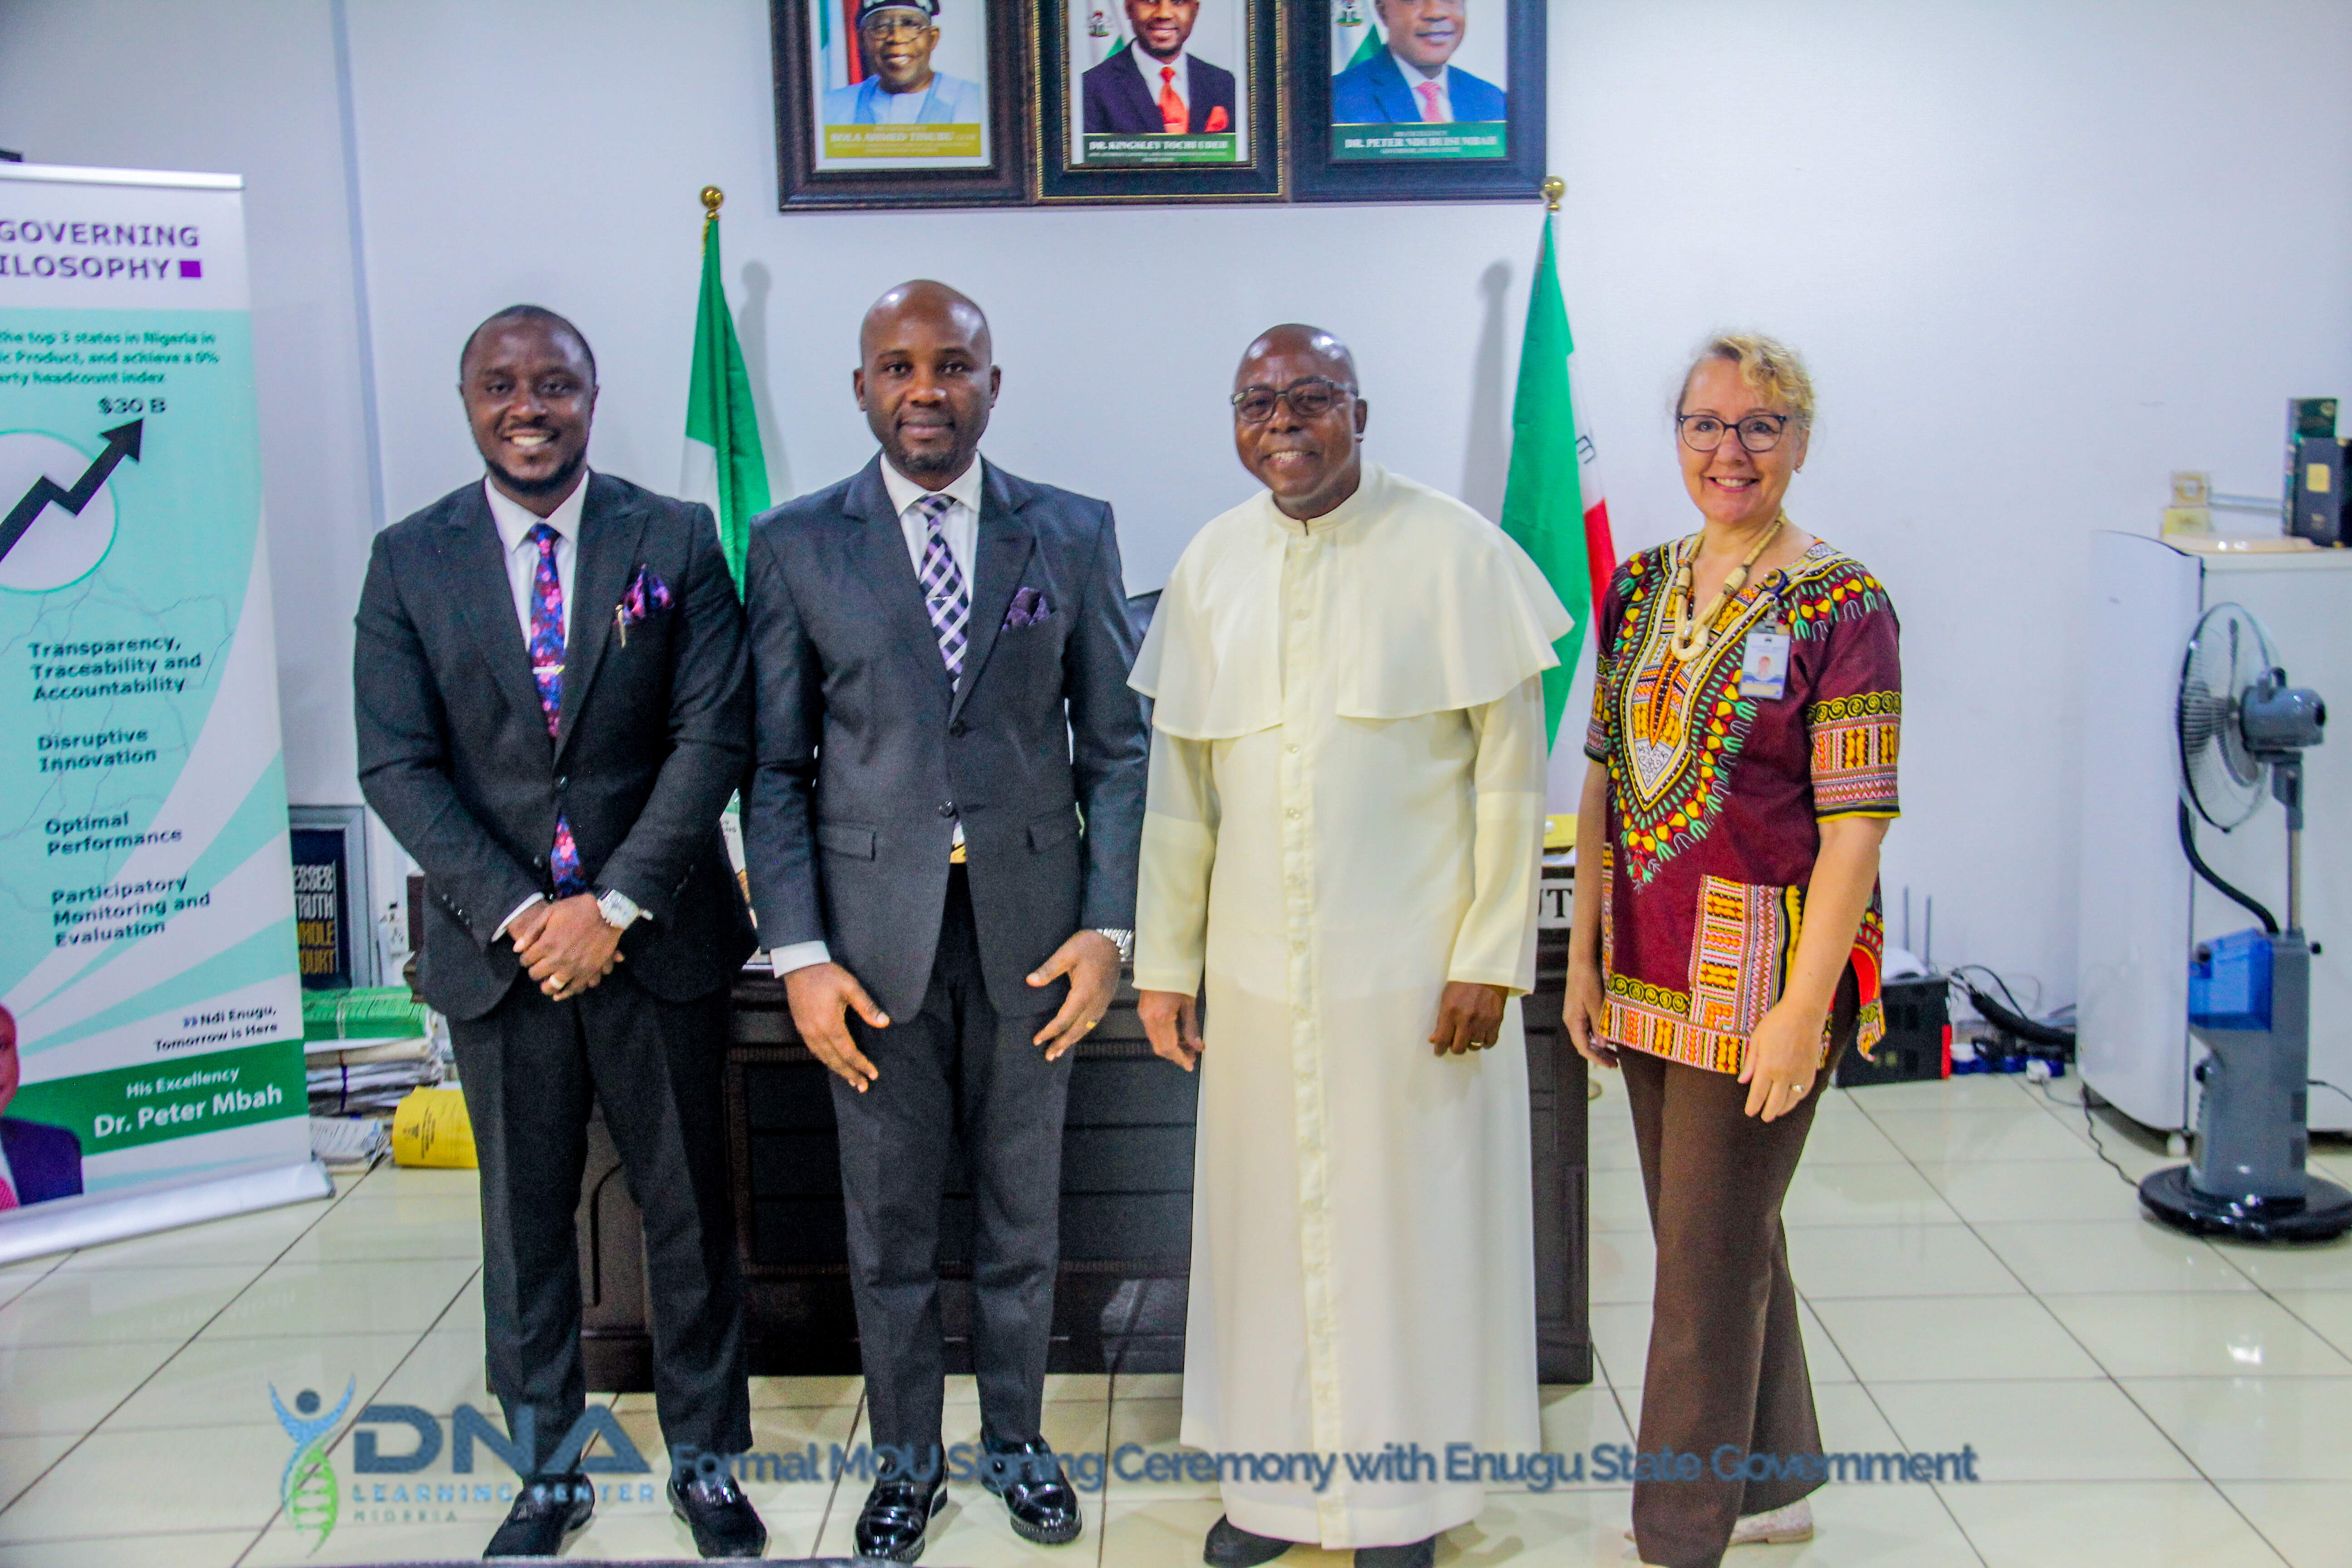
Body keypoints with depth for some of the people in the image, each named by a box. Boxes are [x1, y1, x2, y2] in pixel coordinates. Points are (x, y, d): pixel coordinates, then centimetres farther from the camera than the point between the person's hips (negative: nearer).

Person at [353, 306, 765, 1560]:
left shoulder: (677, 541, -1)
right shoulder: (409, 560, 2)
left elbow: (714, 736, -6)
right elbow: (397, 766, -2)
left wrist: (615, 905, -14)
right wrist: (518, 910, -12)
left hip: (656, 939, -1)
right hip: (497, 945, 1)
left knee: (687, 1208, 9)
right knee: (524, 1220, 12)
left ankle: (707, 1459, 26)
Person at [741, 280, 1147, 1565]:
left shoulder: (1073, 533, 2)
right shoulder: (795, 545, 0)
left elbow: (1115, 745, 3)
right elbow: (774, 768, 0)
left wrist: (1109, 927, -5)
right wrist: (800, 954, -7)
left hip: (1030, 924, 1)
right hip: (874, 933, 0)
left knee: (1022, 1211, 14)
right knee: (889, 1223, 11)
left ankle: (1015, 1436, 34)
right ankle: (906, 1457, 31)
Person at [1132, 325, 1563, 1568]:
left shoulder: (1455, 553, -7)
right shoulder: (1210, 566, 5)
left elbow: (1512, 775, -6)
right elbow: (1179, 787, 9)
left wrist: (1490, 958, -9)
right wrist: (1164, 965, 9)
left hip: (1414, 973, -3)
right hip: (1258, 974, 4)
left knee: (1410, 1229, 7)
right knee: (1270, 1228, 12)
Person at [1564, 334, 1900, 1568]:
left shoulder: (1840, 608, -11)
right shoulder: (1640, 587, 8)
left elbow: (1856, 821, -15)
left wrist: (1804, 1008, -18)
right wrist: (1586, 955, 9)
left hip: (1761, 971, -6)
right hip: (1649, 966, 6)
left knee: (1711, 1256, 2)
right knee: (1723, 1235, 18)